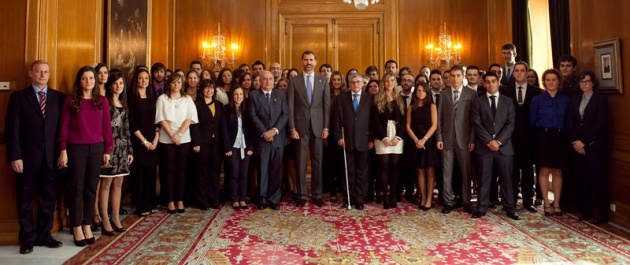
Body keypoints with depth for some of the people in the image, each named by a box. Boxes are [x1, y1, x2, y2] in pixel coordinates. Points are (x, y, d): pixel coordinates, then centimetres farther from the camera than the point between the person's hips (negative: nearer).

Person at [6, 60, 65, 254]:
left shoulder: (59, 97, 7)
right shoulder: (18, 97, 1)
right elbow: (12, 129, -4)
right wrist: (15, 157, -11)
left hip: (51, 157, 2)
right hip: (27, 157, -2)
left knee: (48, 198, 9)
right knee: (25, 200, 8)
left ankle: (44, 235, 21)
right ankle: (28, 238, 20)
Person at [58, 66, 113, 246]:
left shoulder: (102, 101, 5)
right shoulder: (70, 100, 0)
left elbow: (106, 127, 5)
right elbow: (64, 126, -1)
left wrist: (108, 150, 3)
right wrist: (63, 150, -6)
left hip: (96, 148, 2)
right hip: (76, 149, -2)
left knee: (91, 188, 8)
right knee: (76, 188, 4)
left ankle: (87, 226, 19)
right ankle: (76, 228, 14)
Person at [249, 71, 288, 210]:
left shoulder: (281, 94, 11)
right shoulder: (254, 95, 7)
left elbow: (285, 114, 2)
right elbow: (253, 116, -2)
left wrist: (274, 130, -11)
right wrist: (264, 132, -12)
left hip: (278, 138, 1)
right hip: (261, 138, -1)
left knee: (275, 170, 4)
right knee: (263, 170, 1)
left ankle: (274, 199, 12)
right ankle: (263, 199, 10)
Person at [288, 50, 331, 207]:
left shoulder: (323, 81, 8)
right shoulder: (294, 81, 4)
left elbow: (327, 105, 5)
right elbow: (290, 107, 1)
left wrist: (326, 127, -2)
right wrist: (292, 128, -7)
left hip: (318, 127, 1)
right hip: (300, 127, -1)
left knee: (317, 162, 5)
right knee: (301, 162, 3)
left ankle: (317, 195, 15)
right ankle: (302, 195, 12)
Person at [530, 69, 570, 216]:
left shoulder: (565, 100, 7)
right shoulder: (537, 99, 2)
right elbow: (532, 122, 4)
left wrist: (564, 136, 2)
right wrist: (538, 136, 5)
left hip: (559, 138, 2)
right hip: (543, 137, -2)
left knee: (557, 172, 5)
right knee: (544, 171, 0)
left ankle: (556, 204, 13)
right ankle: (546, 204, 8)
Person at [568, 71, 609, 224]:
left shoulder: (601, 99, -1)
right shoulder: (575, 100, 14)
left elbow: (601, 124, -9)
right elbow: (570, 123, 9)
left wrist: (584, 142, -12)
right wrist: (575, 142, -4)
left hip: (595, 145, -4)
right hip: (578, 145, 4)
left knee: (598, 178, -1)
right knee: (582, 178, 5)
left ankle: (602, 214, 6)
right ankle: (586, 211, 12)